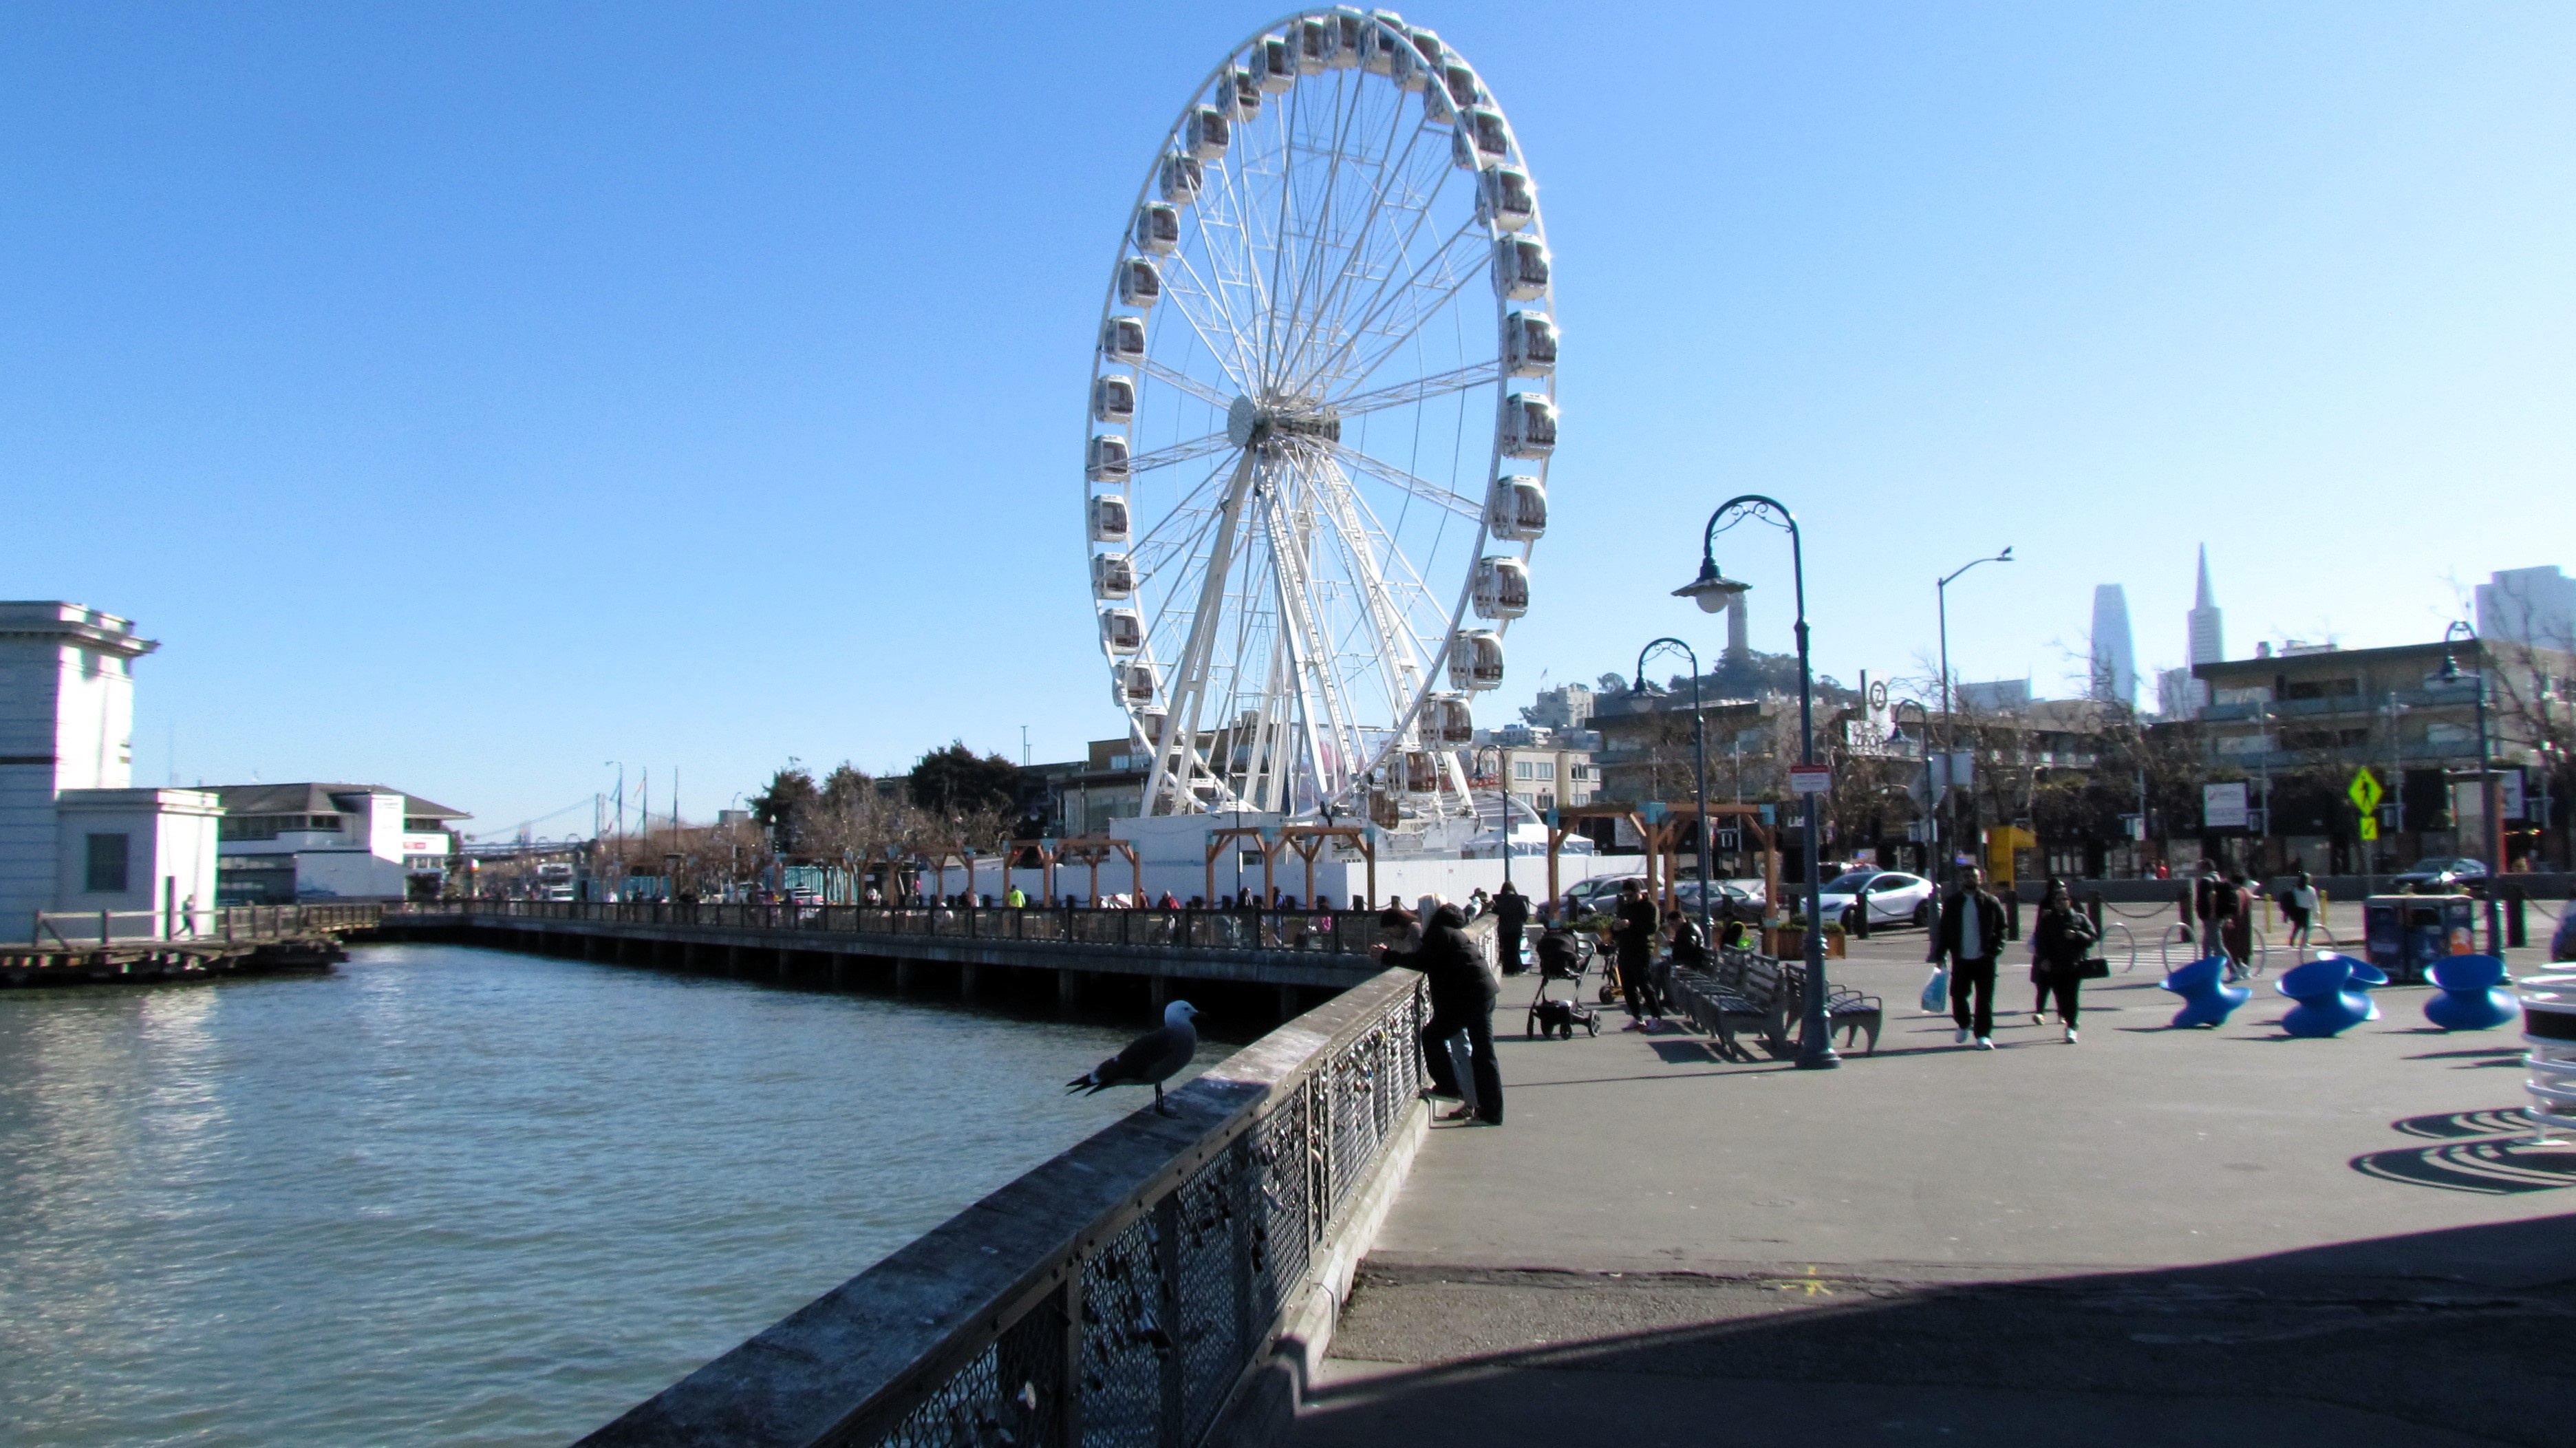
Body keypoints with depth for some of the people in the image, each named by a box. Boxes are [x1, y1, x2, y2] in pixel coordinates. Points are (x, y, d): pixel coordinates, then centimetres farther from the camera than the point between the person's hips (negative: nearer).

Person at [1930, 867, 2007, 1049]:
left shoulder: (1991, 902, 2)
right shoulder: (1951, 902, 5)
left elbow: (2001, 928, 5)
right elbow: (1943, 929, 6)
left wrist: (1994, 950, -8)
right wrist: (1940, 955, 1)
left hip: (1984, 959, -1)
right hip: (1961, 959, 1)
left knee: (1984, 998, 0)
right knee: (1958, 995, 3)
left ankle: (1984, 1035, 7)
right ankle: (1964, 1024, 29)